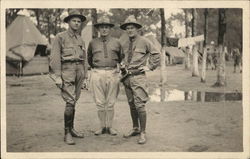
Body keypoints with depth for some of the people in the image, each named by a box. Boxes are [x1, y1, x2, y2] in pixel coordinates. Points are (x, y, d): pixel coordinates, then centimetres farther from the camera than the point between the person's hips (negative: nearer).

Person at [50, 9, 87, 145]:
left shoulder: (80, 40, 16)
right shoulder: (60, 37, -1)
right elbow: (55, 58, -7)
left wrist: (83, 76, 16)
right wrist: (57, 76, -14)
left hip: (79, 70, 6)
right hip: (67, 70, -6)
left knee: (73, 101, 11)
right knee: (70, 102, -12)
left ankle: (71, 129, 21)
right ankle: (67, 134, -5)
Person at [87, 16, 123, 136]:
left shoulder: (116, 43, 8)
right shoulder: (93, 43, 8)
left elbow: (121, 58, 22)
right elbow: (89, 59, 21)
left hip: (112, 73, 0)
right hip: (97, 74, 0)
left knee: (110, 103, 4)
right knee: (99, 102, 2)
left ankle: (110, 127, 13)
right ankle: (102, 126, 11)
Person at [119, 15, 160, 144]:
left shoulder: (144, 42, -2)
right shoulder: (124, 44, 14)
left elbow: (156, 54, 3)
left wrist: (150, 67, -3)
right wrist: (122, 65, 14)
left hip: (138, 76, -6)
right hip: (126, 77, 6)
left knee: (139, 105, -11)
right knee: (131, 104, 12)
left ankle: (143, 133, -2)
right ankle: (135, 128, 26)